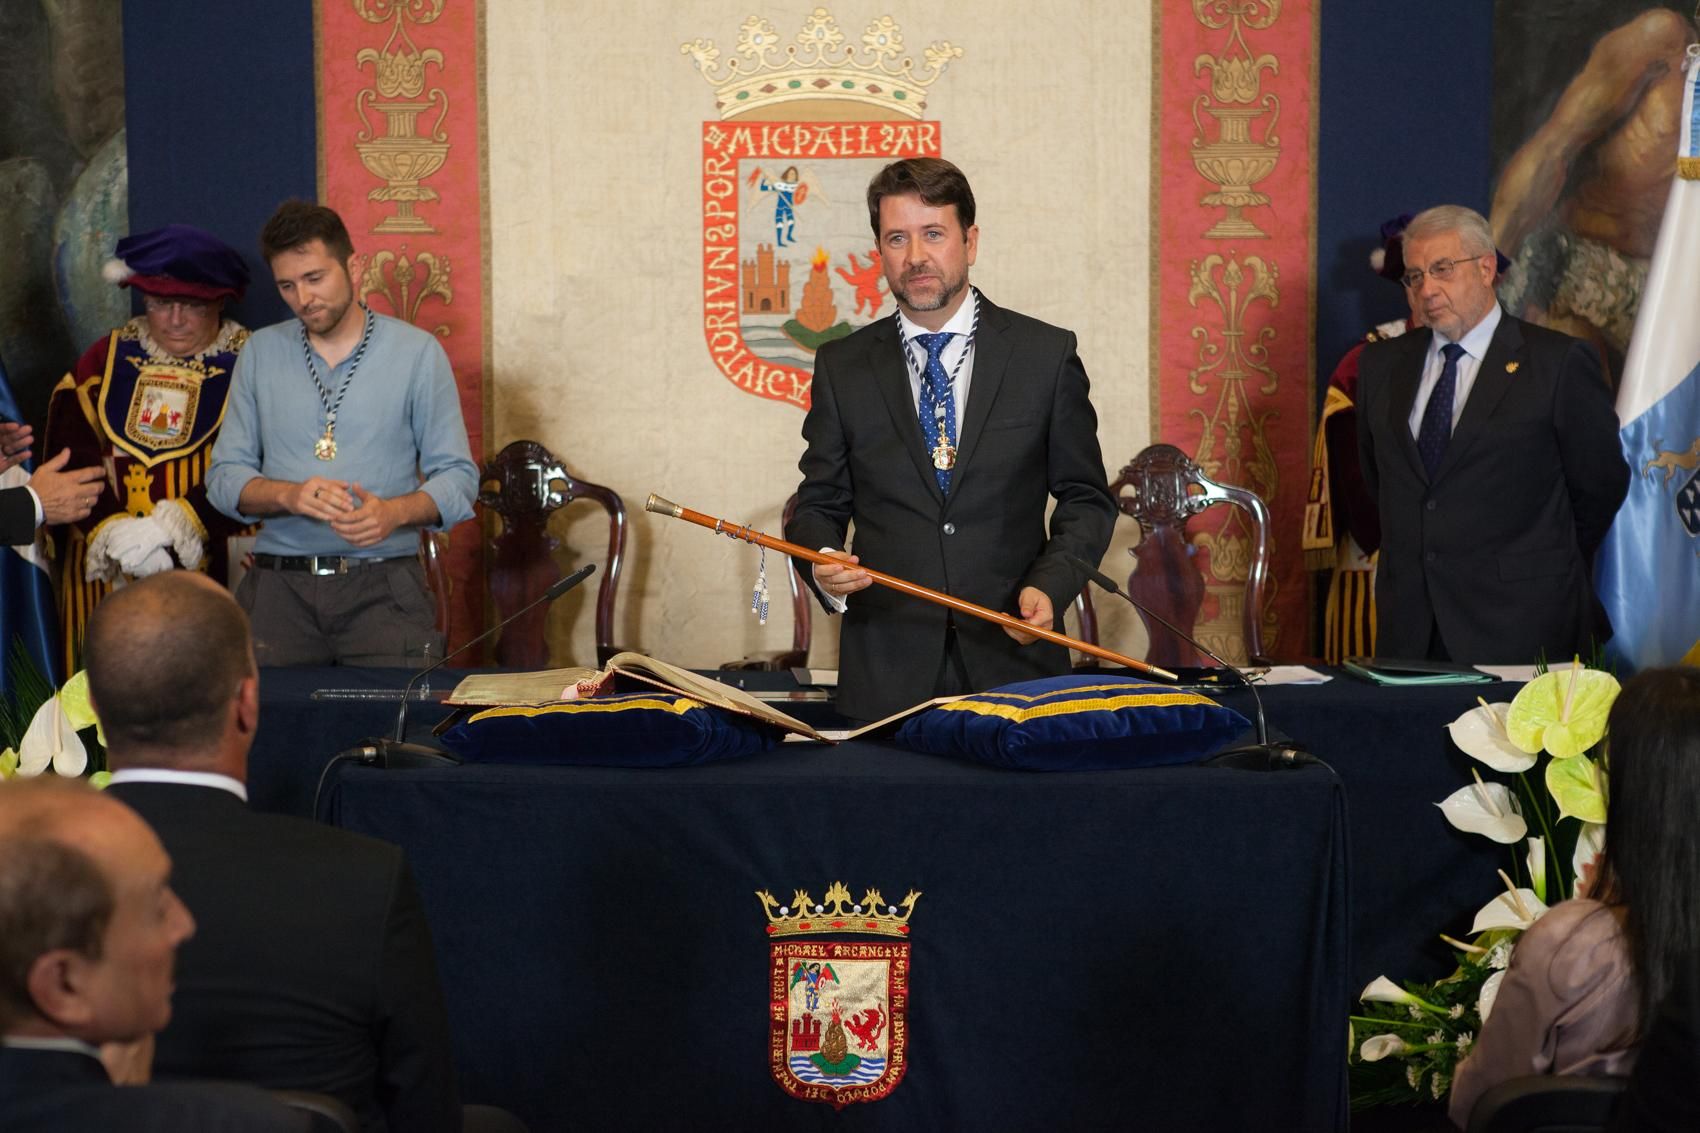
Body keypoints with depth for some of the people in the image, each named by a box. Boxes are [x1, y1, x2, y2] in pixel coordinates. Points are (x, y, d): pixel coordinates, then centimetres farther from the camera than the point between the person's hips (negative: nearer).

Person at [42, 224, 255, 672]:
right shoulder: (106, 358, 10)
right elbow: (67, 449, 0)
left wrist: (170, 528, -20)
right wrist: (113, 531, -14)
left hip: (206, 567, -3)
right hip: (104, 569, 3)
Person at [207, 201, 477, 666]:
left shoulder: (418, 352, 4)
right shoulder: (261, 353, 11)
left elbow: (457, 476, 3)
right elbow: (224, 477, 8)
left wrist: (396, 511, -17)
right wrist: (290, 495, -12)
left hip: (383, 587, -2)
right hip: (279, 587, 2)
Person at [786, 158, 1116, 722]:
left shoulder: (1047, 354, 2)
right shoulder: (842, 367, 5)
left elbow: (1086, 499, 6)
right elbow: (819, 503, 9)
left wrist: (1050, 586, -11)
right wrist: (823, 564, -13)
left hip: (1014, 657, 0)